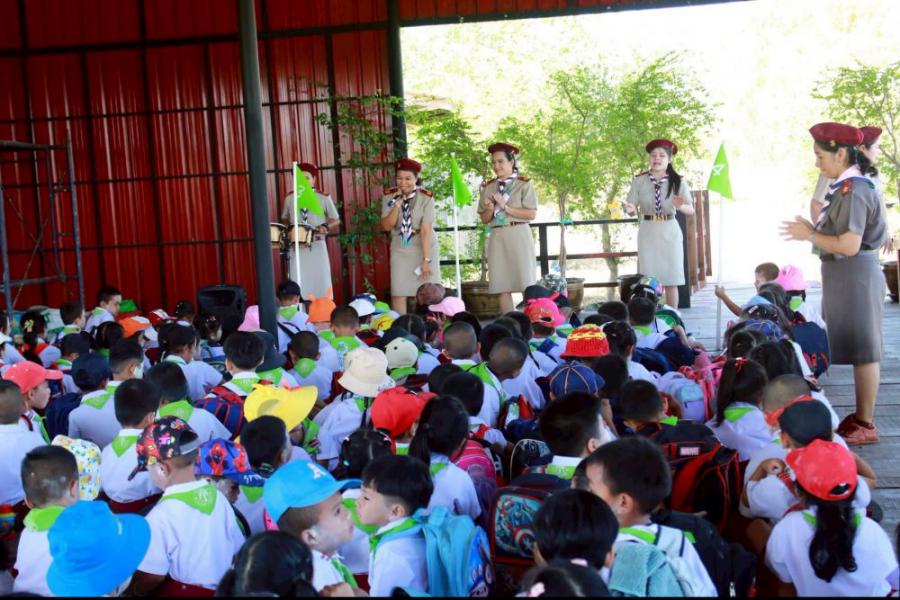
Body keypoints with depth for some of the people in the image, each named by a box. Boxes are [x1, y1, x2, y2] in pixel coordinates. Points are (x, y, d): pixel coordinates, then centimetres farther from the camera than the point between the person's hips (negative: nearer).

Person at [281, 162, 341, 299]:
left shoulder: (324, 198, 1)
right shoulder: (290, 198, 7)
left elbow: (336, 220, 6)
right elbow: (284, 219, 19)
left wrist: (325, 226, -13)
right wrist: (289, 227, -2)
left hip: (317, 246, -1)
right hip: (296, 246, 1)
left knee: (320, 280, 0)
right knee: (297, 283, -3)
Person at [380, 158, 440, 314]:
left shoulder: (426, 197, -16)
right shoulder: (389, 196, -6)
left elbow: (426, 230, -19)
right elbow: (386, 226, -9)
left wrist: (426, 259, -22)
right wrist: (397, 205, -22)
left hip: (424, 248, -2)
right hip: (400, 250, 2)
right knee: (398, 294, -2)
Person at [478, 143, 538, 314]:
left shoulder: (524, 184, 1)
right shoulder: (488, 187, 11)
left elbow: (532, 214, -7)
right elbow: (484, 219, 14)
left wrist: (505, 207, -11)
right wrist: (490, 209, -8)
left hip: (518, 235, -3)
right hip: (497, 237, 3)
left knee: (525, 283, -1)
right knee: (502, 285, 1)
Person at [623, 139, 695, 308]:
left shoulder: (678, 181, 0)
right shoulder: (639, 181, 2)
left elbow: (691, 210, -4)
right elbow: (632, 207, -1)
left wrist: (680, 206, -26)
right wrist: (630, 209, -25)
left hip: (670, 231, 0)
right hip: (647, 231, 0)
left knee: (671, 280, 2)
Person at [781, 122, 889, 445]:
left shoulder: (854, 190, -18)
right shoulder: (846, 187, 11)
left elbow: (849, 245, -23)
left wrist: (809, 235, -13)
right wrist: (814, 227, 4)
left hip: (856, 276, -10)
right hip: (845, 277, 10)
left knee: (862, 349, -2)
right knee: (857, 348, 15)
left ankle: (866, 425, 6)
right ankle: (860, 416, 25)